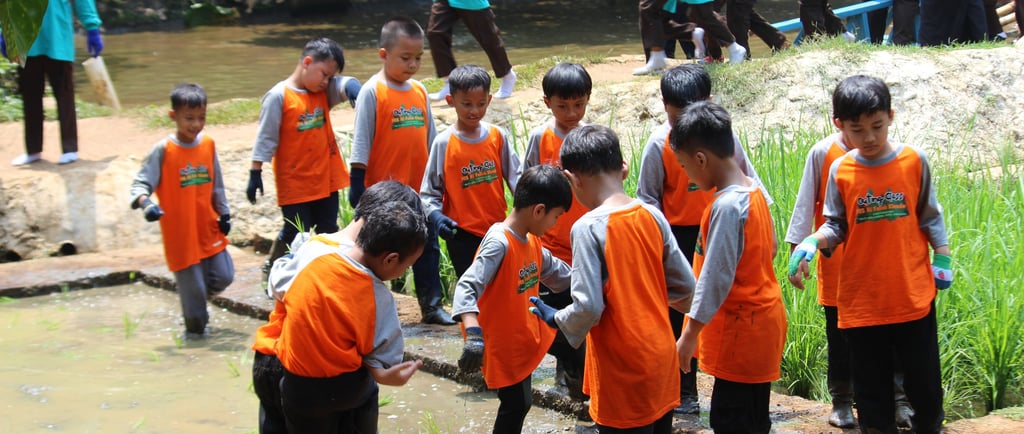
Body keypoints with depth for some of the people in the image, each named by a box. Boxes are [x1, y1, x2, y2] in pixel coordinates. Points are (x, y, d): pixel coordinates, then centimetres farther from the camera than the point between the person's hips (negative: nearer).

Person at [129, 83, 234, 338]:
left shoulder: (208, 145, 3)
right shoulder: (163, 150, -12)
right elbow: (141, 183, -12)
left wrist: (224, 214, 14)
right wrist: (145, 202, -31)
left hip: (209, 229, 5)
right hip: (181, 233, -5)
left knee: (223, 277, 6)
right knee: (192, 284, 1)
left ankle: (196, 301, 35)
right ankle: (195, 327, 22)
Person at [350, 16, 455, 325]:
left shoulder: (419, 91, 6)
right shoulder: (372, 92, -10)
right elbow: (361, 141, -9)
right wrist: (357, 183, -12)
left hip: (420, 188, 5)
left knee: (427, 245, 10)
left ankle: (432, 305, 18)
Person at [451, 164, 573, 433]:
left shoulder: (532, 240, 2)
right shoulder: (499, 243, -27)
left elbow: (554, 271, 20)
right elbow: (467, 287, -35)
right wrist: (474, 335, -48)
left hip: (523, 339, 9)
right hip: (503, 346, -9)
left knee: (520, 402, 18)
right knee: (516, 404, 0)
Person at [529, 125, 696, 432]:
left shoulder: (588, 228, -18)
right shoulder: (653, 216, -1)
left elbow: (588, 308, -21)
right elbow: (685, 288, 4)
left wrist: (556, 319, -1)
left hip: (625, 375, -6)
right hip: (662, 361, 6)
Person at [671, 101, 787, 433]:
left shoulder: (727, 206, -22)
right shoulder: (754, 191, 6)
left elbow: (715, 278, -23)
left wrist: (690, 335, -19)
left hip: (740, 332, -10)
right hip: (762, 322, 10)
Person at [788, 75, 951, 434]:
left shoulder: (913, 161, -4)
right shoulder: (840, 171, -3)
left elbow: (930, 216, 6)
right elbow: (836, 226, 2)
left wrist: (942, 259, 1)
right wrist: (811, 244, -16)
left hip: (914, 295, 0)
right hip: (861, 299, 1)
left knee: (924, 380, 9)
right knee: (871, 385, 9)